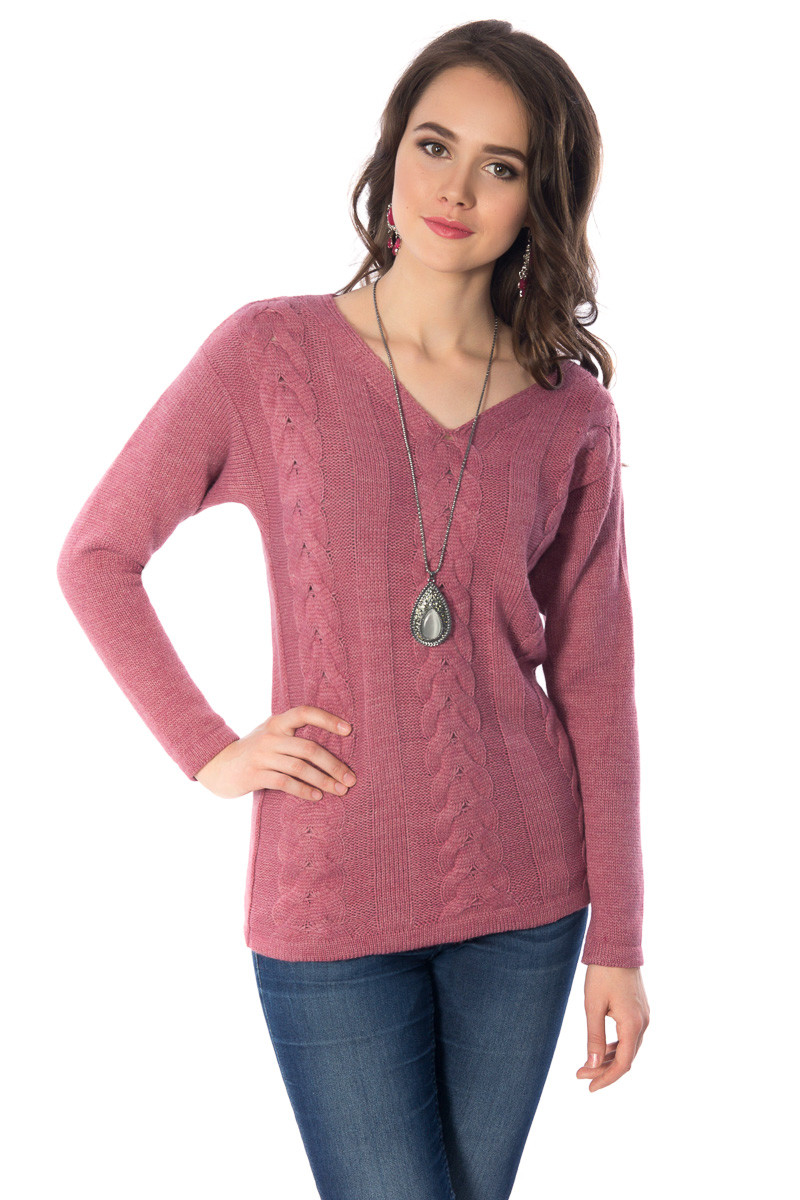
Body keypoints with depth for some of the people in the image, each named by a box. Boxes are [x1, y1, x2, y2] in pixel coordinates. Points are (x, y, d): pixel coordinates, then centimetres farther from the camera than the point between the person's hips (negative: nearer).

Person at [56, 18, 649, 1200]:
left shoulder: (571, 408, 0)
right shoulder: (271, 351, -5)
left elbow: (593, 678, 2)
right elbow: (97, 557, 2)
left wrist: (619, 940, 1)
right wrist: (208, 752, -6)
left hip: (522, 896, 3)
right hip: (329, 901, -2)